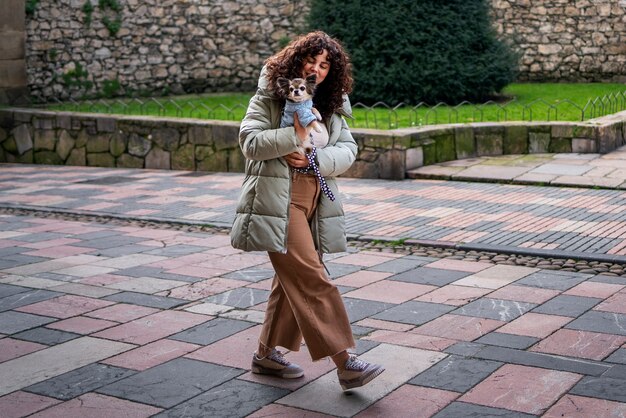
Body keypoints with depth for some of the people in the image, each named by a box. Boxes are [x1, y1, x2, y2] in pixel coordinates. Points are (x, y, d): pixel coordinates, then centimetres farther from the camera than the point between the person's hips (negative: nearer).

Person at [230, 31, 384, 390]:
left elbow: (348, 149, 5)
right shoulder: (269, 97, -2)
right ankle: (345, 363, -13)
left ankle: (268, 354, 26)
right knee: (312, 279, -12)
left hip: (316, 202, 7)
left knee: (293, 279, 12)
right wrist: (296, 135, -21)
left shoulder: (331, 105, 14)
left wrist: (315, 160, -13)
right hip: (278, 199, -7)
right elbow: (250, 141, -13)